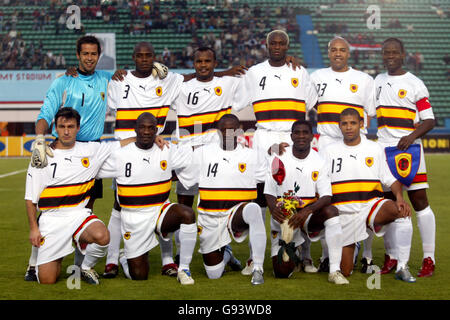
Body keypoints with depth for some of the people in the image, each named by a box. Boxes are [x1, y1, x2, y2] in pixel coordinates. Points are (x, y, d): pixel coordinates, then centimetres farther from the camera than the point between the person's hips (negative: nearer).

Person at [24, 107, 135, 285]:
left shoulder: (91, 150, 4)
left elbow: (124, 144, 11)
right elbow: (30, 198, 3)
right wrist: (34, 228, -1)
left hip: (79, 214, 1)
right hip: (51, 218, -1)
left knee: (102, 236, -33)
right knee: (47, 280, -9)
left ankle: (86, 267, 0)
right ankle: (58, 257, 28)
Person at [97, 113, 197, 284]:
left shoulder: (167, 151, -1)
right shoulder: (120, 155, -8)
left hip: (161, 210, 2)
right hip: (134, 217, -2)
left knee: (188, 214, -33)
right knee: (138, 276, 0)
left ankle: (184, 269, -17)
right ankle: (125, 259, 41)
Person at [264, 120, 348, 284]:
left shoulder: (319, 162, -3)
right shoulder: (279, 159, -4)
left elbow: (326, 197, -10)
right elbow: (269, 193, -2)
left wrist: (307, 211, -30)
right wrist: (273, 208, -25)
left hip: (309, 215, 0)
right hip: (283, 218, 0)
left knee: (331, 210, -34)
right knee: (282, 272, -10)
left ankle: (334, 270, -31)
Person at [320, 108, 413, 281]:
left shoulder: (375, 149, 8)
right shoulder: (328, 151, 8)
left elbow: (392, 179, 6)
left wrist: (399, 197, -16)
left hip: (371, 204, -1)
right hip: (343, 210, 1)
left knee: (400, 210, -36)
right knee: (345, 272, -1)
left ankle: (402, 267, -28)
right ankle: (352, 248, 36)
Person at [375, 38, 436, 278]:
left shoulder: (415, 84, -2)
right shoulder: (378, 81, 13)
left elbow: (429, 120, -5)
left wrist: (412, 136, -20)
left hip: (408, 149, -4)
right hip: (384, 148, 5)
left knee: (419, 202, -5)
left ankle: (429, 259, -1)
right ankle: (391, 257, 12)